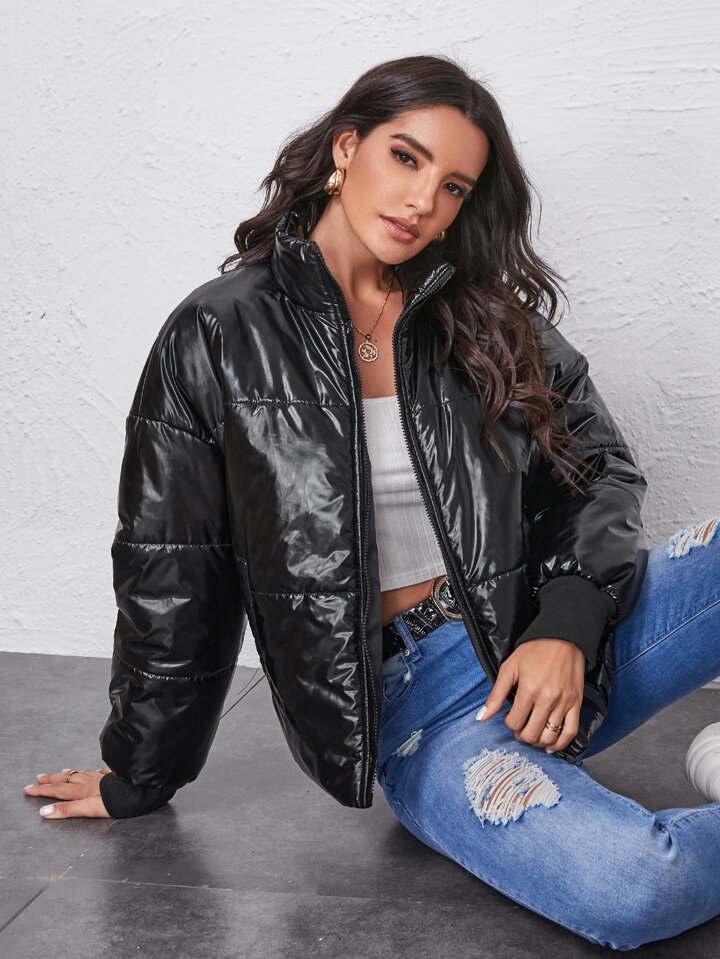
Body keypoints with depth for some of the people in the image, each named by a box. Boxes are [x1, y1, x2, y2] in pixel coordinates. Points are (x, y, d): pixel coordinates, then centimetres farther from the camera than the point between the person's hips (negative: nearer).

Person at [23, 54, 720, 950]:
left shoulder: (489, 317, 8)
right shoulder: (219, 337, -2)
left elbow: (600, 464, 7)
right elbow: (170, 579, 2)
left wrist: (568, 623, -13)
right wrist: (138, 777, 11)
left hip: (564, 644, 4)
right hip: (413, 708, -4)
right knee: (629, 890, -31)